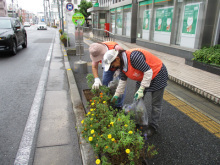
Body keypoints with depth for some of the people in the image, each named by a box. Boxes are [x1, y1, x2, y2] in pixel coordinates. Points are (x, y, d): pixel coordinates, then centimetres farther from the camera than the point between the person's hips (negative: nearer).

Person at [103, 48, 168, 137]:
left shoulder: (133, 56, -34)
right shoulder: (122, 63, -5)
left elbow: (148, 71, -31)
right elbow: (122, 81, 6)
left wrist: (141, 89, -28)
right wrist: (116, 95, 11)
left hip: (157, 75, -8)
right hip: (143, 77, 9)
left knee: (156, 104, 0)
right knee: (137, 100, 10)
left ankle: (153, 127, 14)